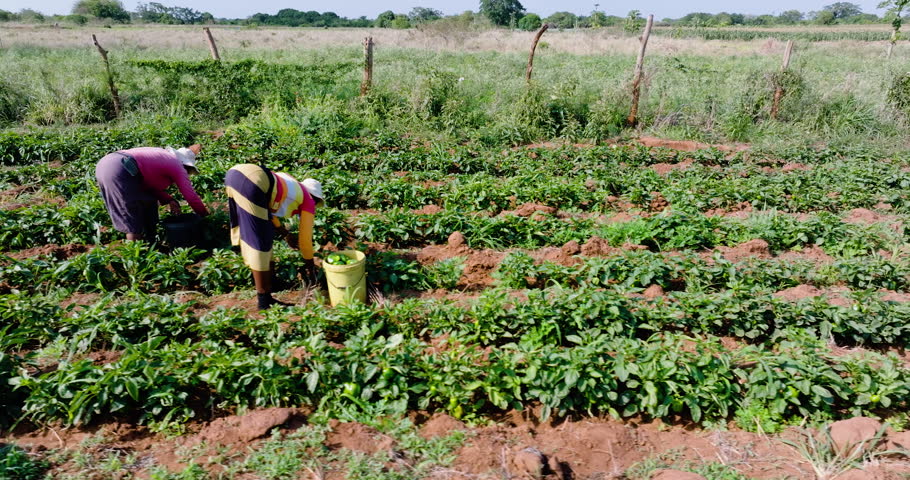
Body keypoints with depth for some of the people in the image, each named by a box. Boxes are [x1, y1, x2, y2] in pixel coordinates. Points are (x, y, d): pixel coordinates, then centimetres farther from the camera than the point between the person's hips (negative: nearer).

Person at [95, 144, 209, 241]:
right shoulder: (178, 167, 4)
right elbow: (191, 196, 5)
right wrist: (205, 215, 19)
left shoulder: (163, 156, 25)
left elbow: (151, 183, 22)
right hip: (120, 172, -9)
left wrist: (169, 200, 9)